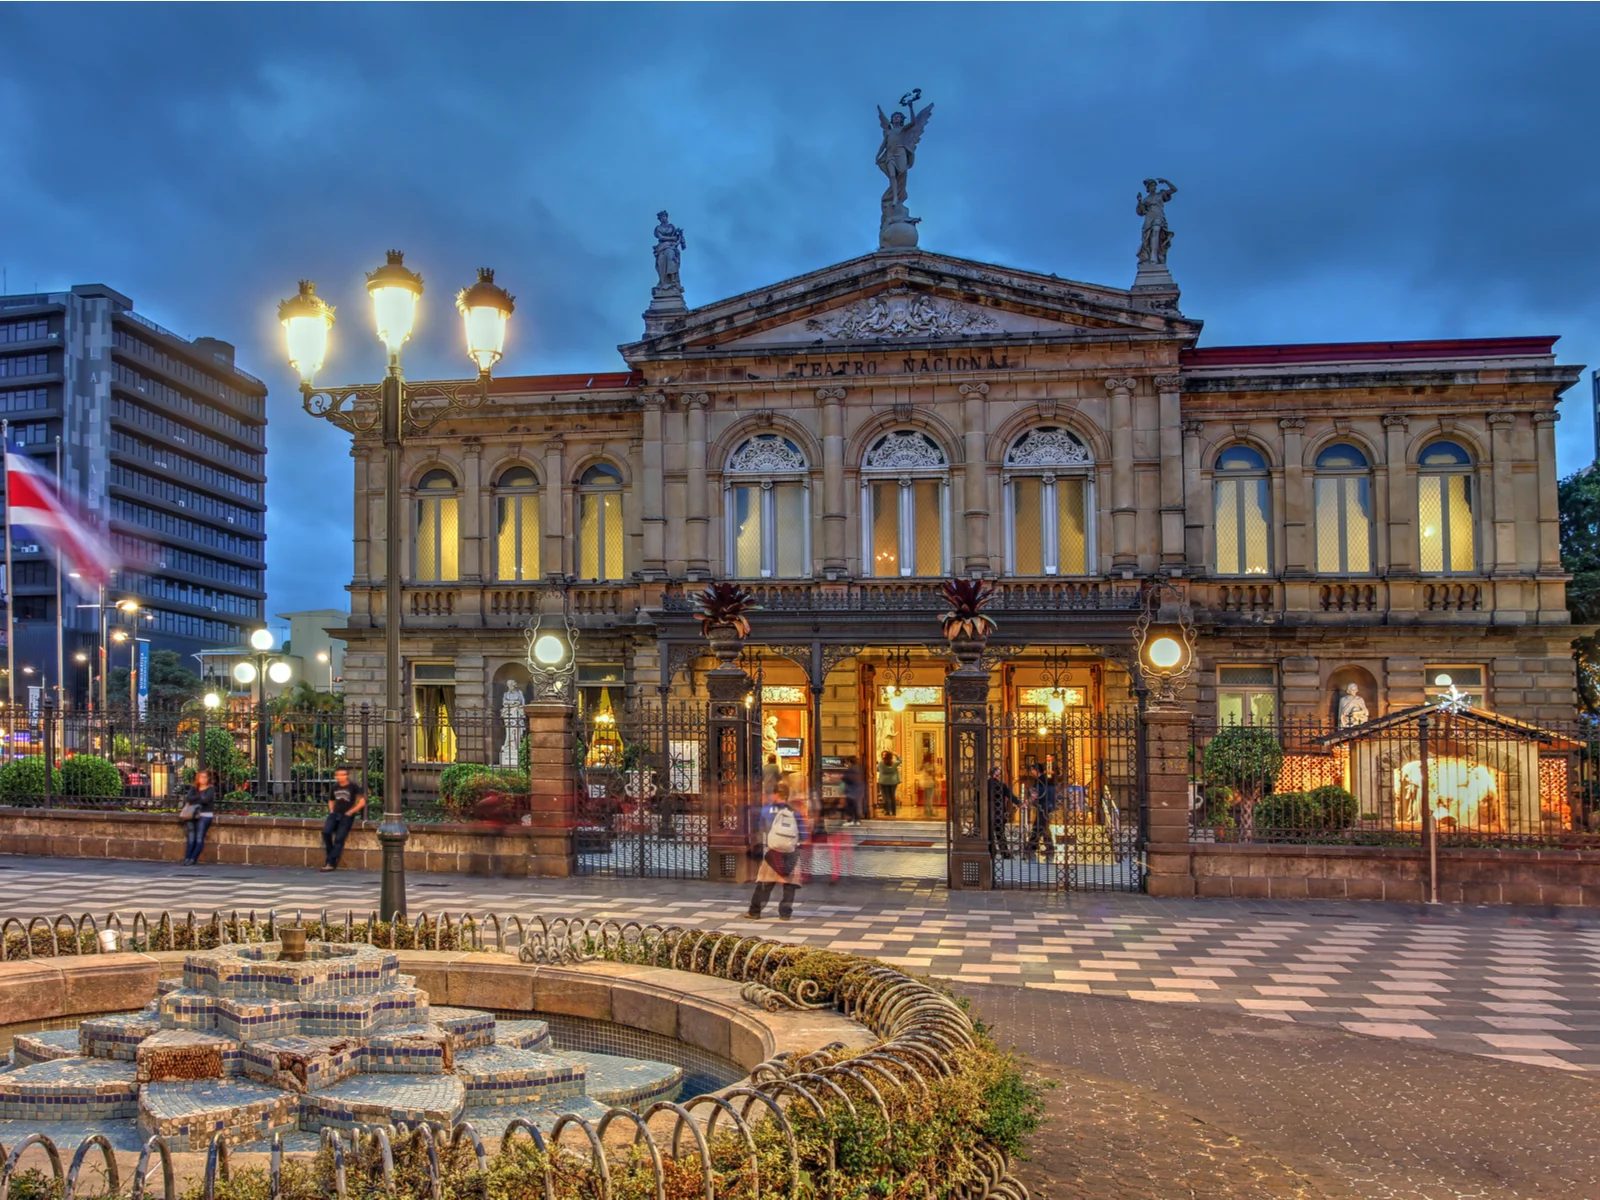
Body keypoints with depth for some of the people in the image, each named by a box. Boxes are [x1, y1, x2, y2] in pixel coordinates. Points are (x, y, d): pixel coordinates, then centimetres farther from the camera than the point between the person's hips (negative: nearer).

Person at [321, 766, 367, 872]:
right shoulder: (335, 787, 12)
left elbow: (362, 802, -7)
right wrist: (331, 811, 12)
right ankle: (330, 855, -3)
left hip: (347, 816, -5)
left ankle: (331, 863, -11)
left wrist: (350, 812, -9)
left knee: (339, 838, -13)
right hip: (335, 814, 5)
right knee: (326, 832, -19)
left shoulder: (353, 787, -4)